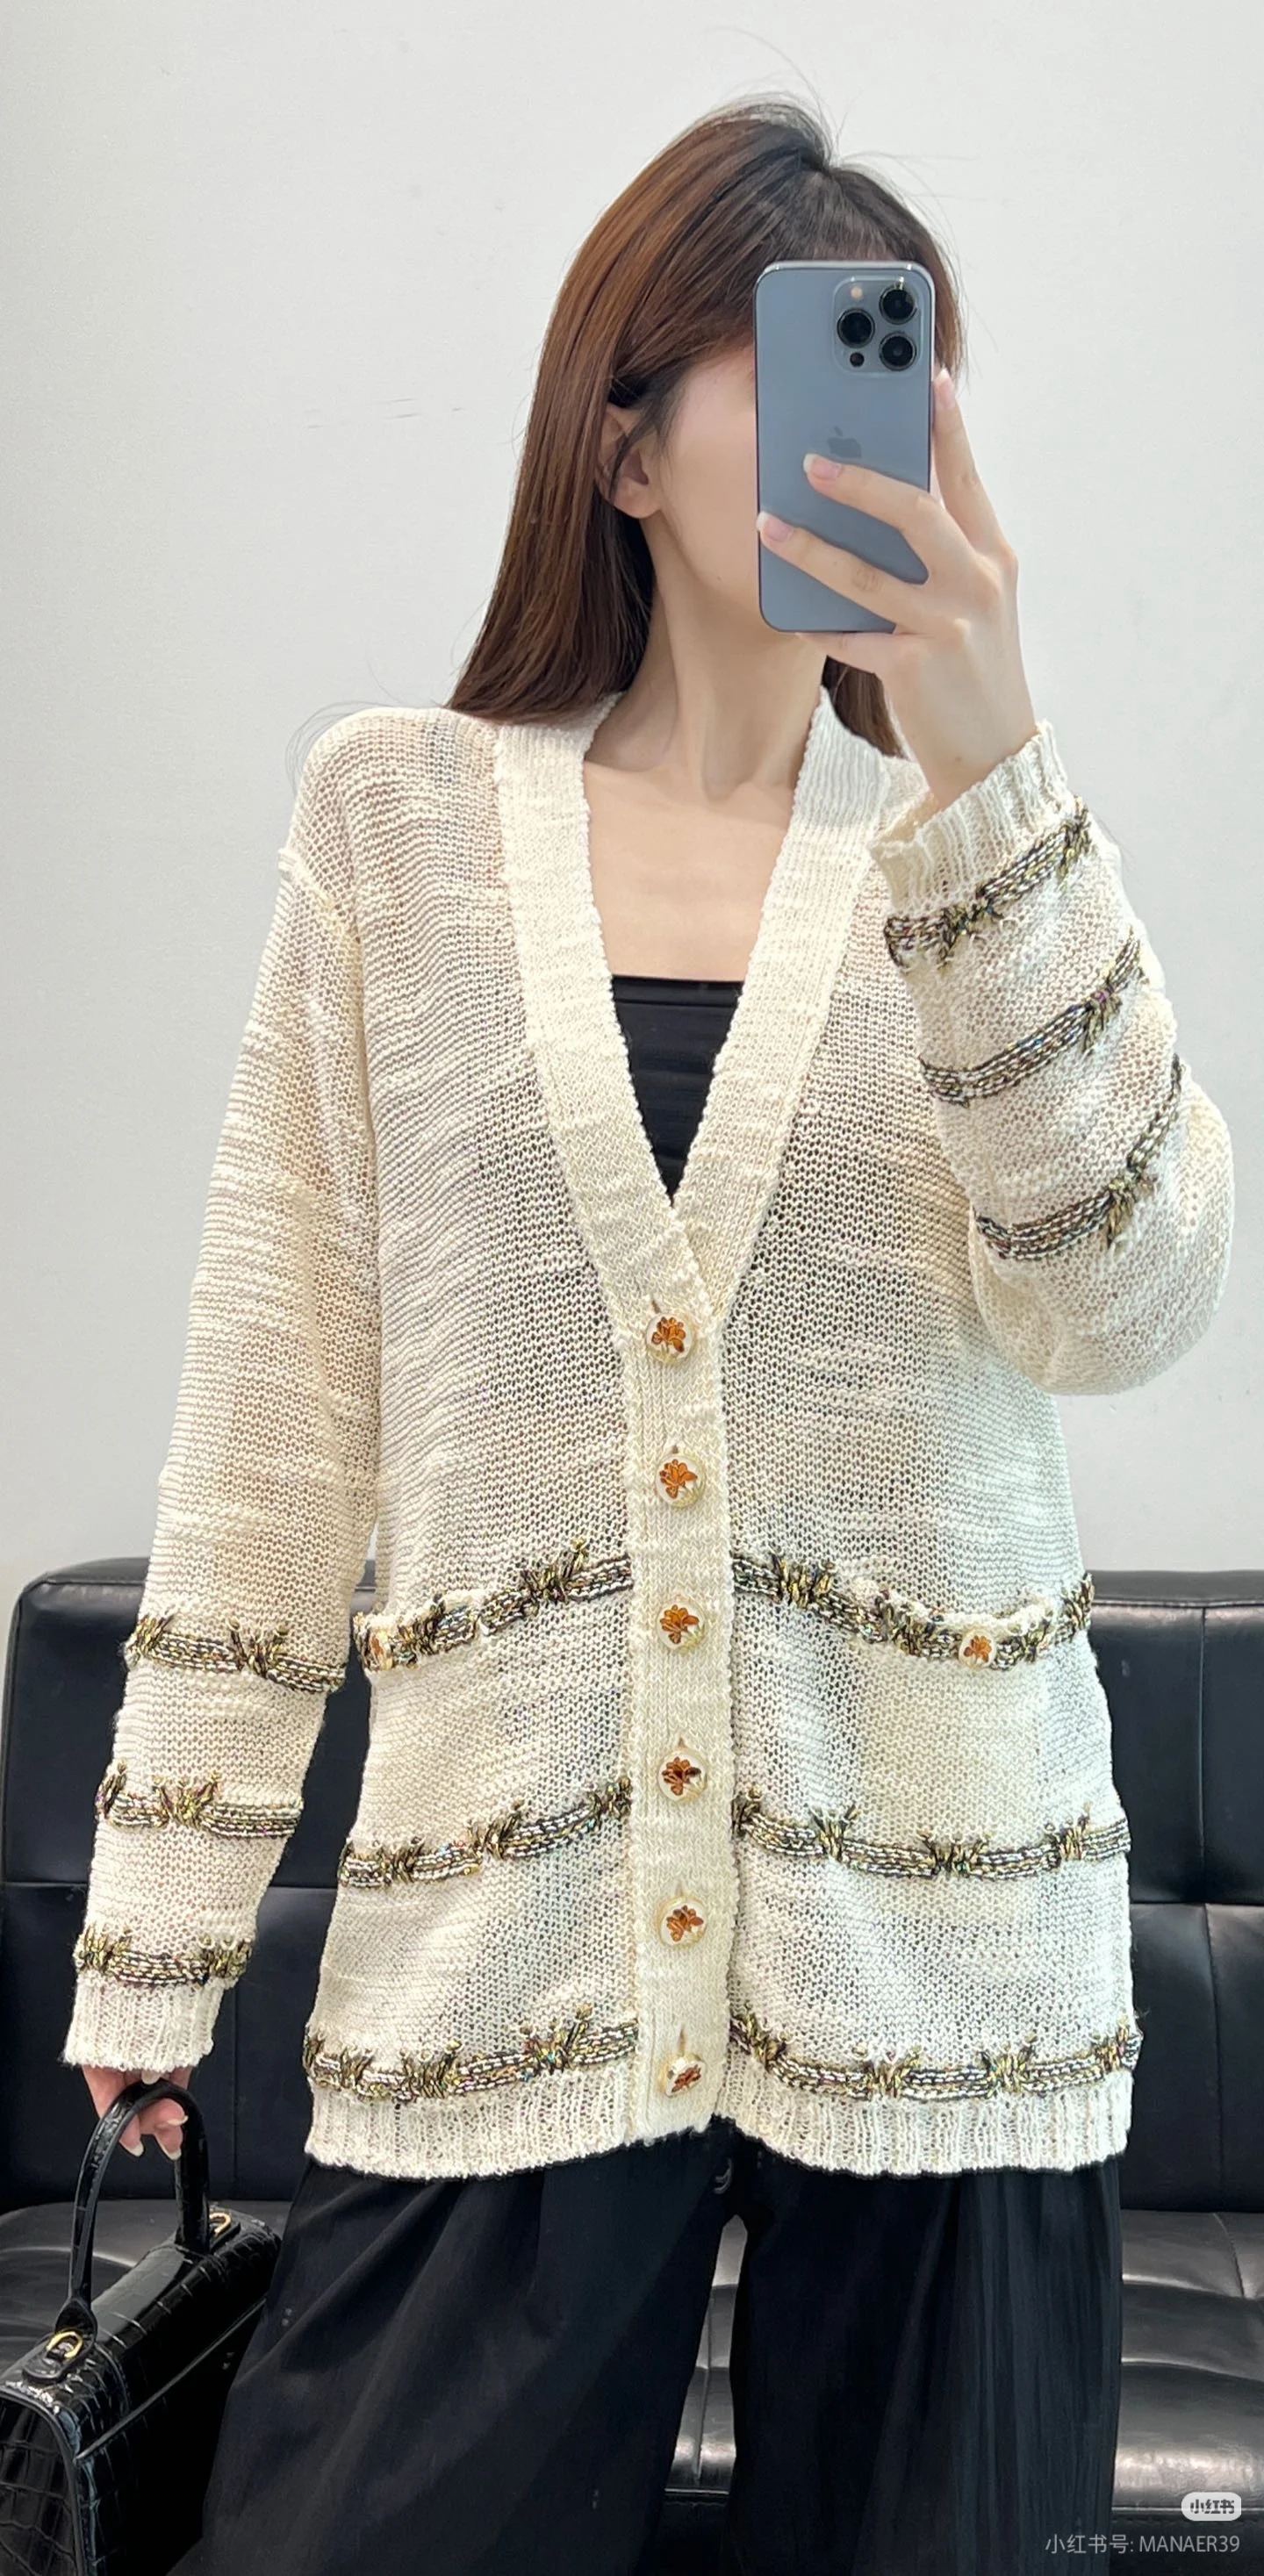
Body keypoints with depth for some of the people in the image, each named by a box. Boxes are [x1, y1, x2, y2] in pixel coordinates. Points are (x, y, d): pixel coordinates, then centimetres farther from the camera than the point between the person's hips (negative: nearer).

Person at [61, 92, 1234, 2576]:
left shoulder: (990, 837, 5)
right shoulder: (395, 817, 3)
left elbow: (1123, 1301, -12)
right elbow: (273, 1411, 4)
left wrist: (982, 759, -19)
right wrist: (160, 1908, 4)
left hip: (930, 1922, 1)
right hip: (494, 1933, 0)